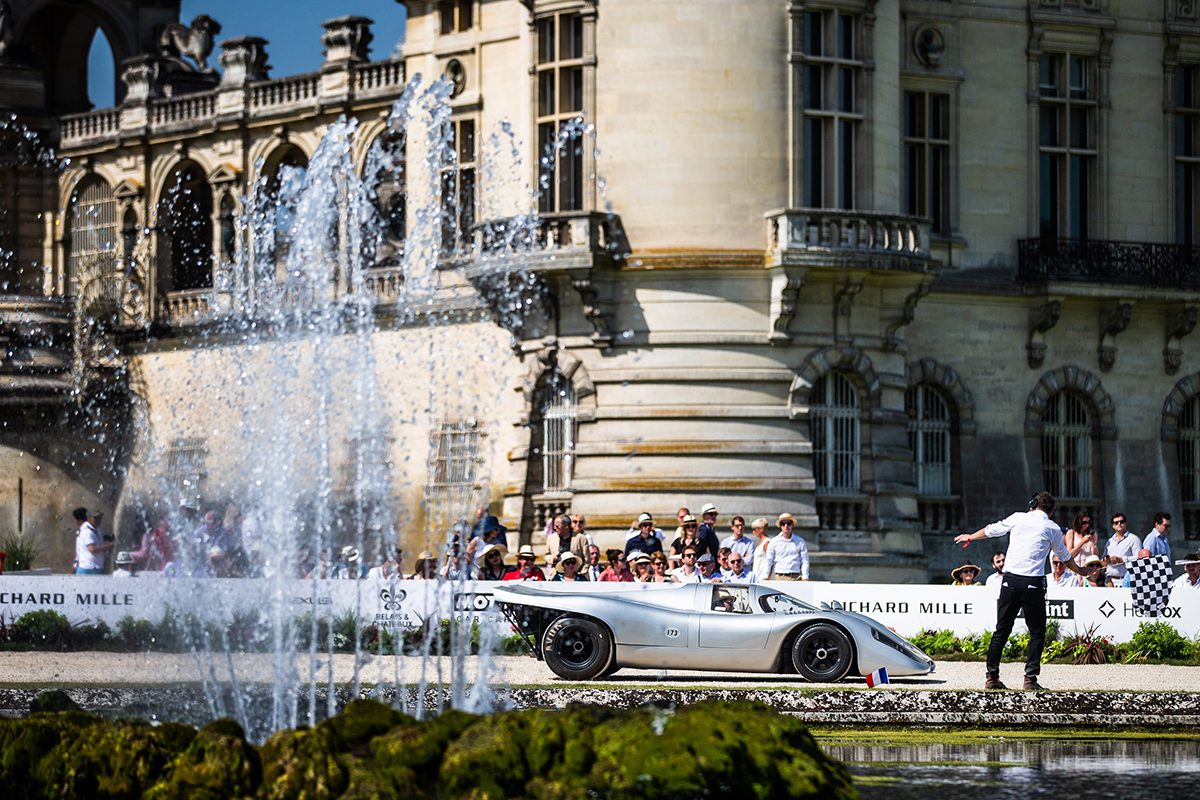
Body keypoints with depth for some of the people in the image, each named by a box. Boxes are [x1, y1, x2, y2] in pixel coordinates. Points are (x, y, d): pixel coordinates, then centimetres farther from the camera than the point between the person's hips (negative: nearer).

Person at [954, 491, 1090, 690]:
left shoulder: (1018, 518, 9)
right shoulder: (1052, 528, 7)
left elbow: (991, 530, 23)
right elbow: (1065, 557, 22)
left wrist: (970, 537, 42)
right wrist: (1080, 571, 41)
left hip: (1010, 580, 2)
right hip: (1033, 582, -2)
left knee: (1002, 631, 9)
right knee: (1037, 632, 7)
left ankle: (991, 677, 9)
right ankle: (1030, 678, -2)